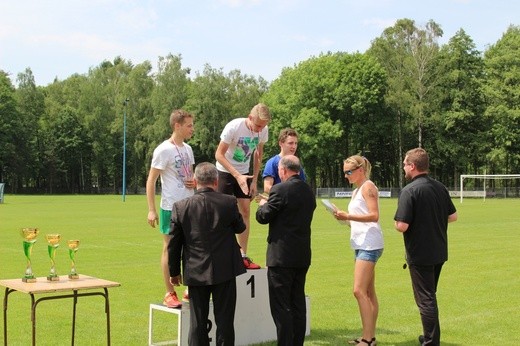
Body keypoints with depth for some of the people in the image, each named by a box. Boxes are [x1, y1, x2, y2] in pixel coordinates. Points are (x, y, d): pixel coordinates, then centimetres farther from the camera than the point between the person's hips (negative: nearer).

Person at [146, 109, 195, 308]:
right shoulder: (164, 150, -12)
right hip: (171, 207, -7)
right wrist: (151, 210, -16)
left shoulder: (187, 149, 10)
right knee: (170, 248, 2)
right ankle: (169, 294, 10)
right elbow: (151, 181, -11)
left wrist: (195, 181, 0)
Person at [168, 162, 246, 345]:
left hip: (196, 273, 1)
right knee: (224, 322, 8)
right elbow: (240, 227, 8)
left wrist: (174, 272, 11)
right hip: (225, 271, -1)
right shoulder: (229, 202, -10)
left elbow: (174, 244, -1)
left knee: (197, 323, 9)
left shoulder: (180, 207, -7)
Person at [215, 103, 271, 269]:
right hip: (225, 172, -5)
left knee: (245, 212, 2)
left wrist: (254, 180, 1)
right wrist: (238, 176, -28)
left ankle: (243, 256, 9)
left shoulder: (263, 130, -11)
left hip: (244, 173, 5)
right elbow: (219, 155, -22)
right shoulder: (233, 127, -26)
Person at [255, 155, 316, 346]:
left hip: (281, 256, -8)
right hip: (303, 257, 8)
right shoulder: (308, 191, 9)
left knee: (280, 306, -2)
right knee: (298, 304, 14)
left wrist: (263, 205, 11)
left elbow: (263, 217, -10)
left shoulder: (280, 190, -15)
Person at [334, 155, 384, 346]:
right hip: (362, 244, 10)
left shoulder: (368, 187, -7)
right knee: (368, 292, 11)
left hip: (369, 245, -10)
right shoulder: (356, 191, 19)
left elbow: (374, 216, -18)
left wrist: (348, 216, -23)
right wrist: (344, 218, 5)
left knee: (359, 291, -14)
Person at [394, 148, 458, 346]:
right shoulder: (440, 188, 4)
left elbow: (402, 226, -23)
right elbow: (453, 216, 12)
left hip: (419, 254, -7)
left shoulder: (409, 191, -19)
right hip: (439, 252, 7)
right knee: (430, 296, 22)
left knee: (425, 299, 1)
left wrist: (398, 223, -2)